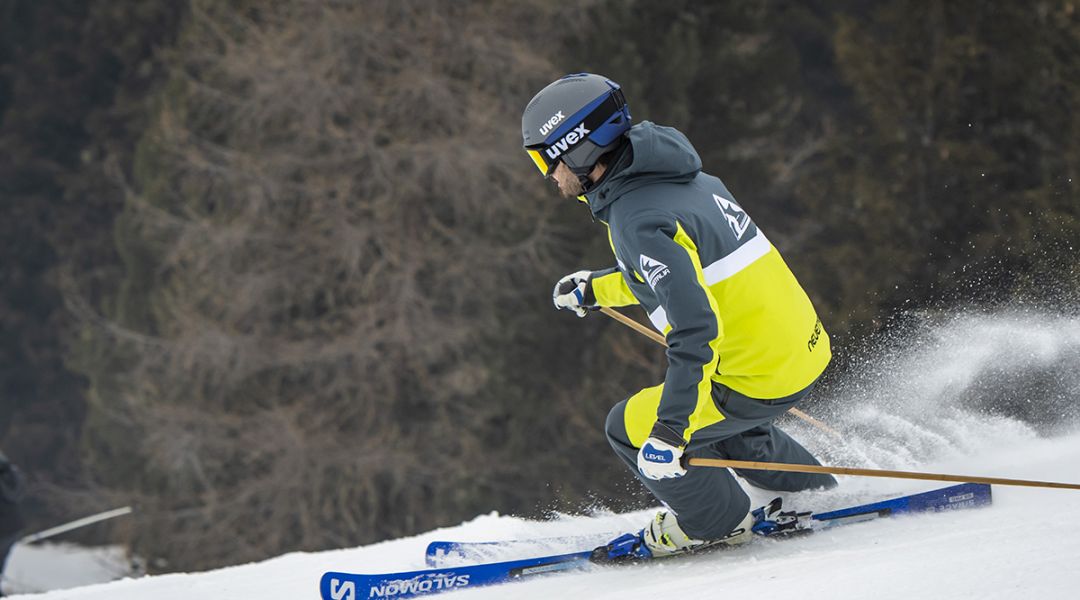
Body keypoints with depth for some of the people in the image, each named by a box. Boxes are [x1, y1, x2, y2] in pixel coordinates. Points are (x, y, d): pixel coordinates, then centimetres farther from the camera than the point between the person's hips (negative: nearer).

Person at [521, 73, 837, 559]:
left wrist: (670, 430, -27)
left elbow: (695, 331, -29)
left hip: (759, 379, -9)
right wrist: (597, 289, 35)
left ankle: (715, 522, 23)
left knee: (631, 428, 5)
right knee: (707, 410, 34)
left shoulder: (639, 220, -22)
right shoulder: (675, 176, 7)